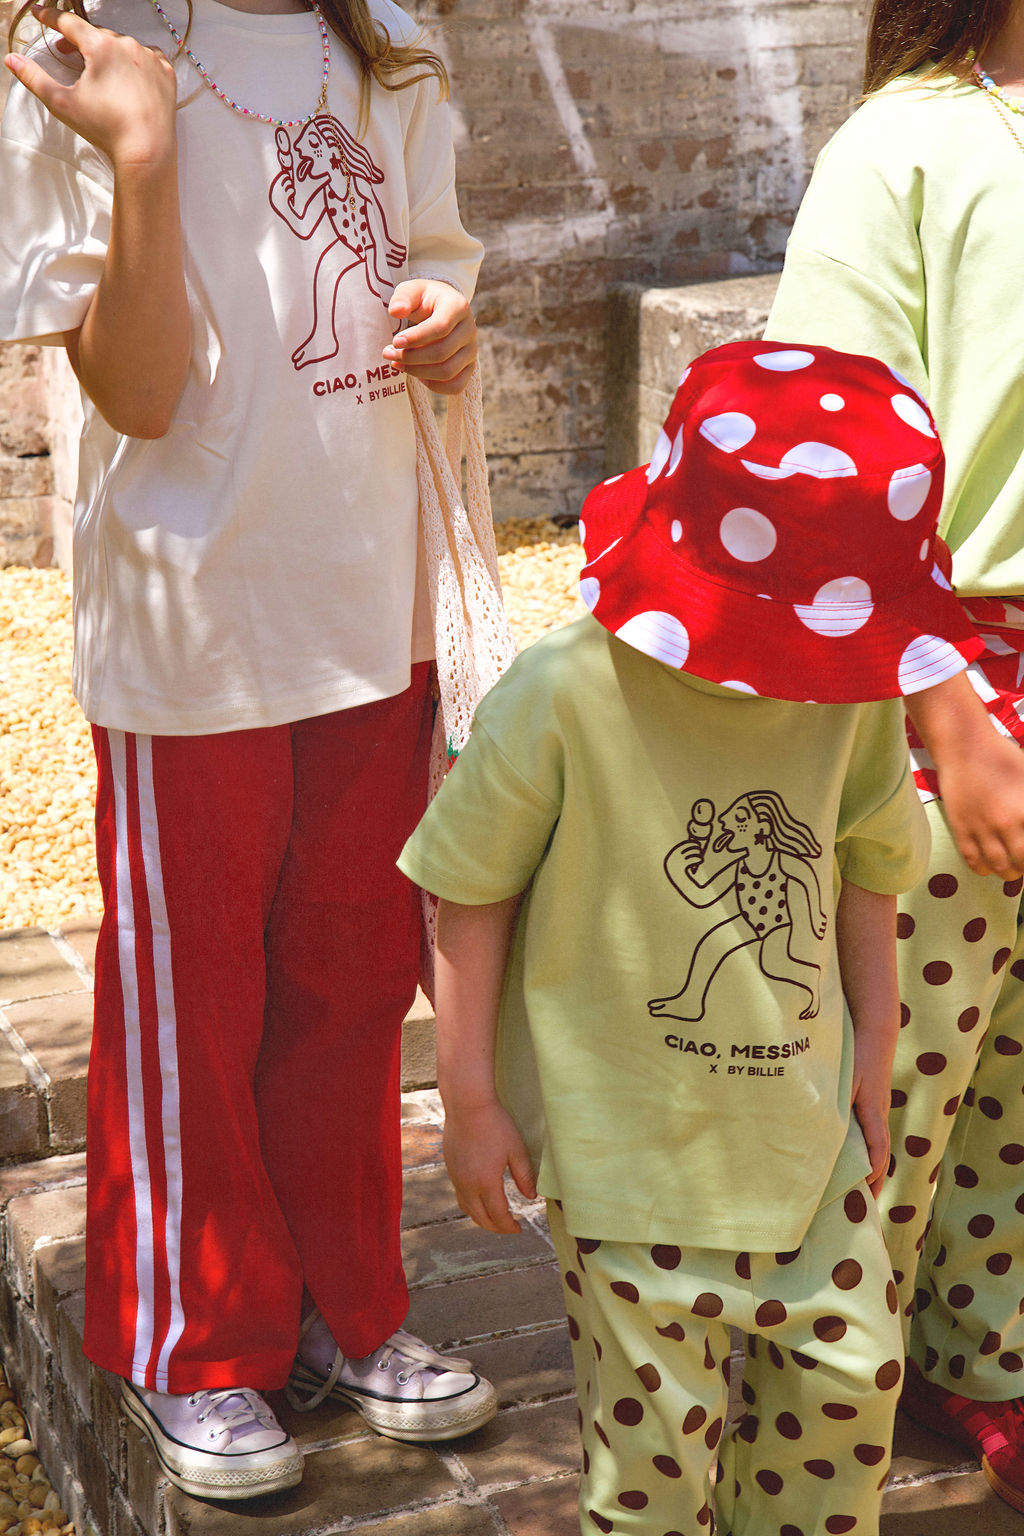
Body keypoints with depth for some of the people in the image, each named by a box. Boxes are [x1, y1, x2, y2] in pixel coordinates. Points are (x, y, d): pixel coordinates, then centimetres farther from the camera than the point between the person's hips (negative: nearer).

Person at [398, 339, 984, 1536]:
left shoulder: (855, 701, -6)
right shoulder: (563, 699, -20)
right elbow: (470, 897, -10)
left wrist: (872, 1063, 14)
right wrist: (471, 1101, -5)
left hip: (799, 1121, 5)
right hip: (626, 1140, -4)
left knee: (851, 1370, 13)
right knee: (660, 1411, 4)